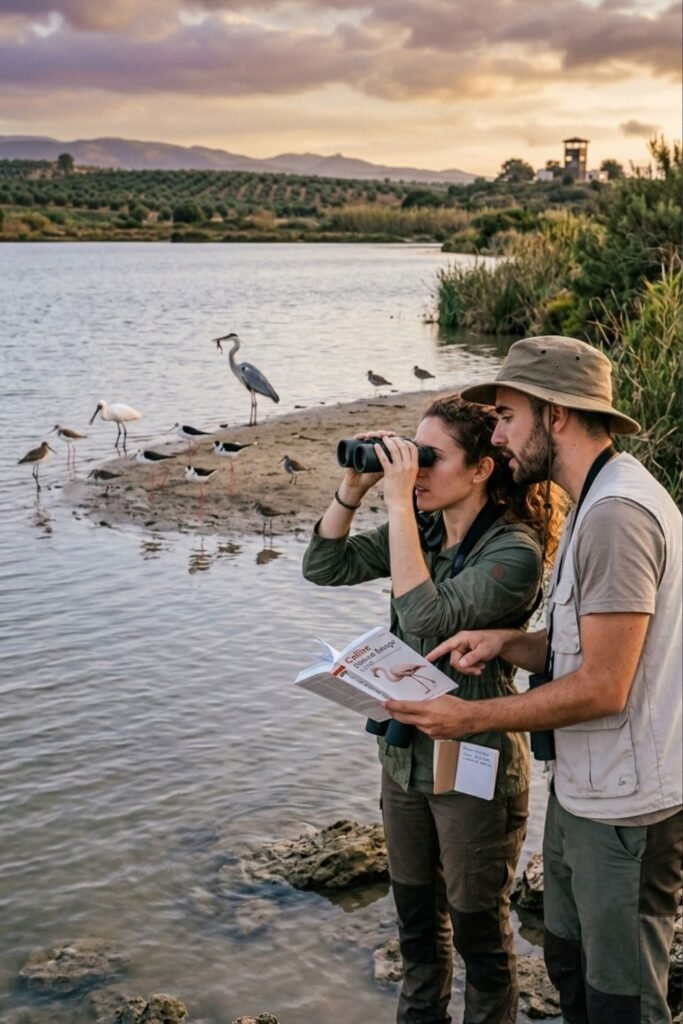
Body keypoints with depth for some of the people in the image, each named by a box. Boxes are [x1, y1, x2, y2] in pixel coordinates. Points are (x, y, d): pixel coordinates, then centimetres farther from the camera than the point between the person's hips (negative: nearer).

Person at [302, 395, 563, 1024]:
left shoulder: (513, 551, -21)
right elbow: (324, 566, 2)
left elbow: (427, 619, -33)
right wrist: (353, 487, -11)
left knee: (478, 930, 12)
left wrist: (399, 503, -31)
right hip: (405, 754, 7)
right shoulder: (422, 530, 0)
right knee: (416, 917, 24)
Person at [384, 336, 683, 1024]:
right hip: (580, 792, 10)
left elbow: (602, 687, -25)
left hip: (625, 812, -10)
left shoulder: (616, 514, -24)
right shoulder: (597, 502, 11)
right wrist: (508, 642, -2)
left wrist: (471, 718, -18)